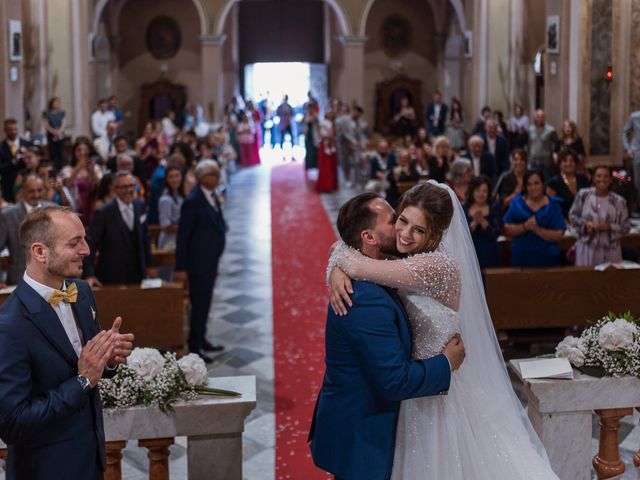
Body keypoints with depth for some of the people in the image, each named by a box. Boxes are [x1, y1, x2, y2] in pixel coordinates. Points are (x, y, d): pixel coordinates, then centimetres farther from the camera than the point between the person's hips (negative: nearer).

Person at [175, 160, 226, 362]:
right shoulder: (193, 201, -18)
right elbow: (183, 235, -16)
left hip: (210, 262, 8)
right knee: (199, 304, -1)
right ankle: (194, 347, 9)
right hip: (199, 262, -8)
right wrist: (180, 267, -15)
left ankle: (201, 340, 31)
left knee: (204, 303, 18)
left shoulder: (212, 197, 8)